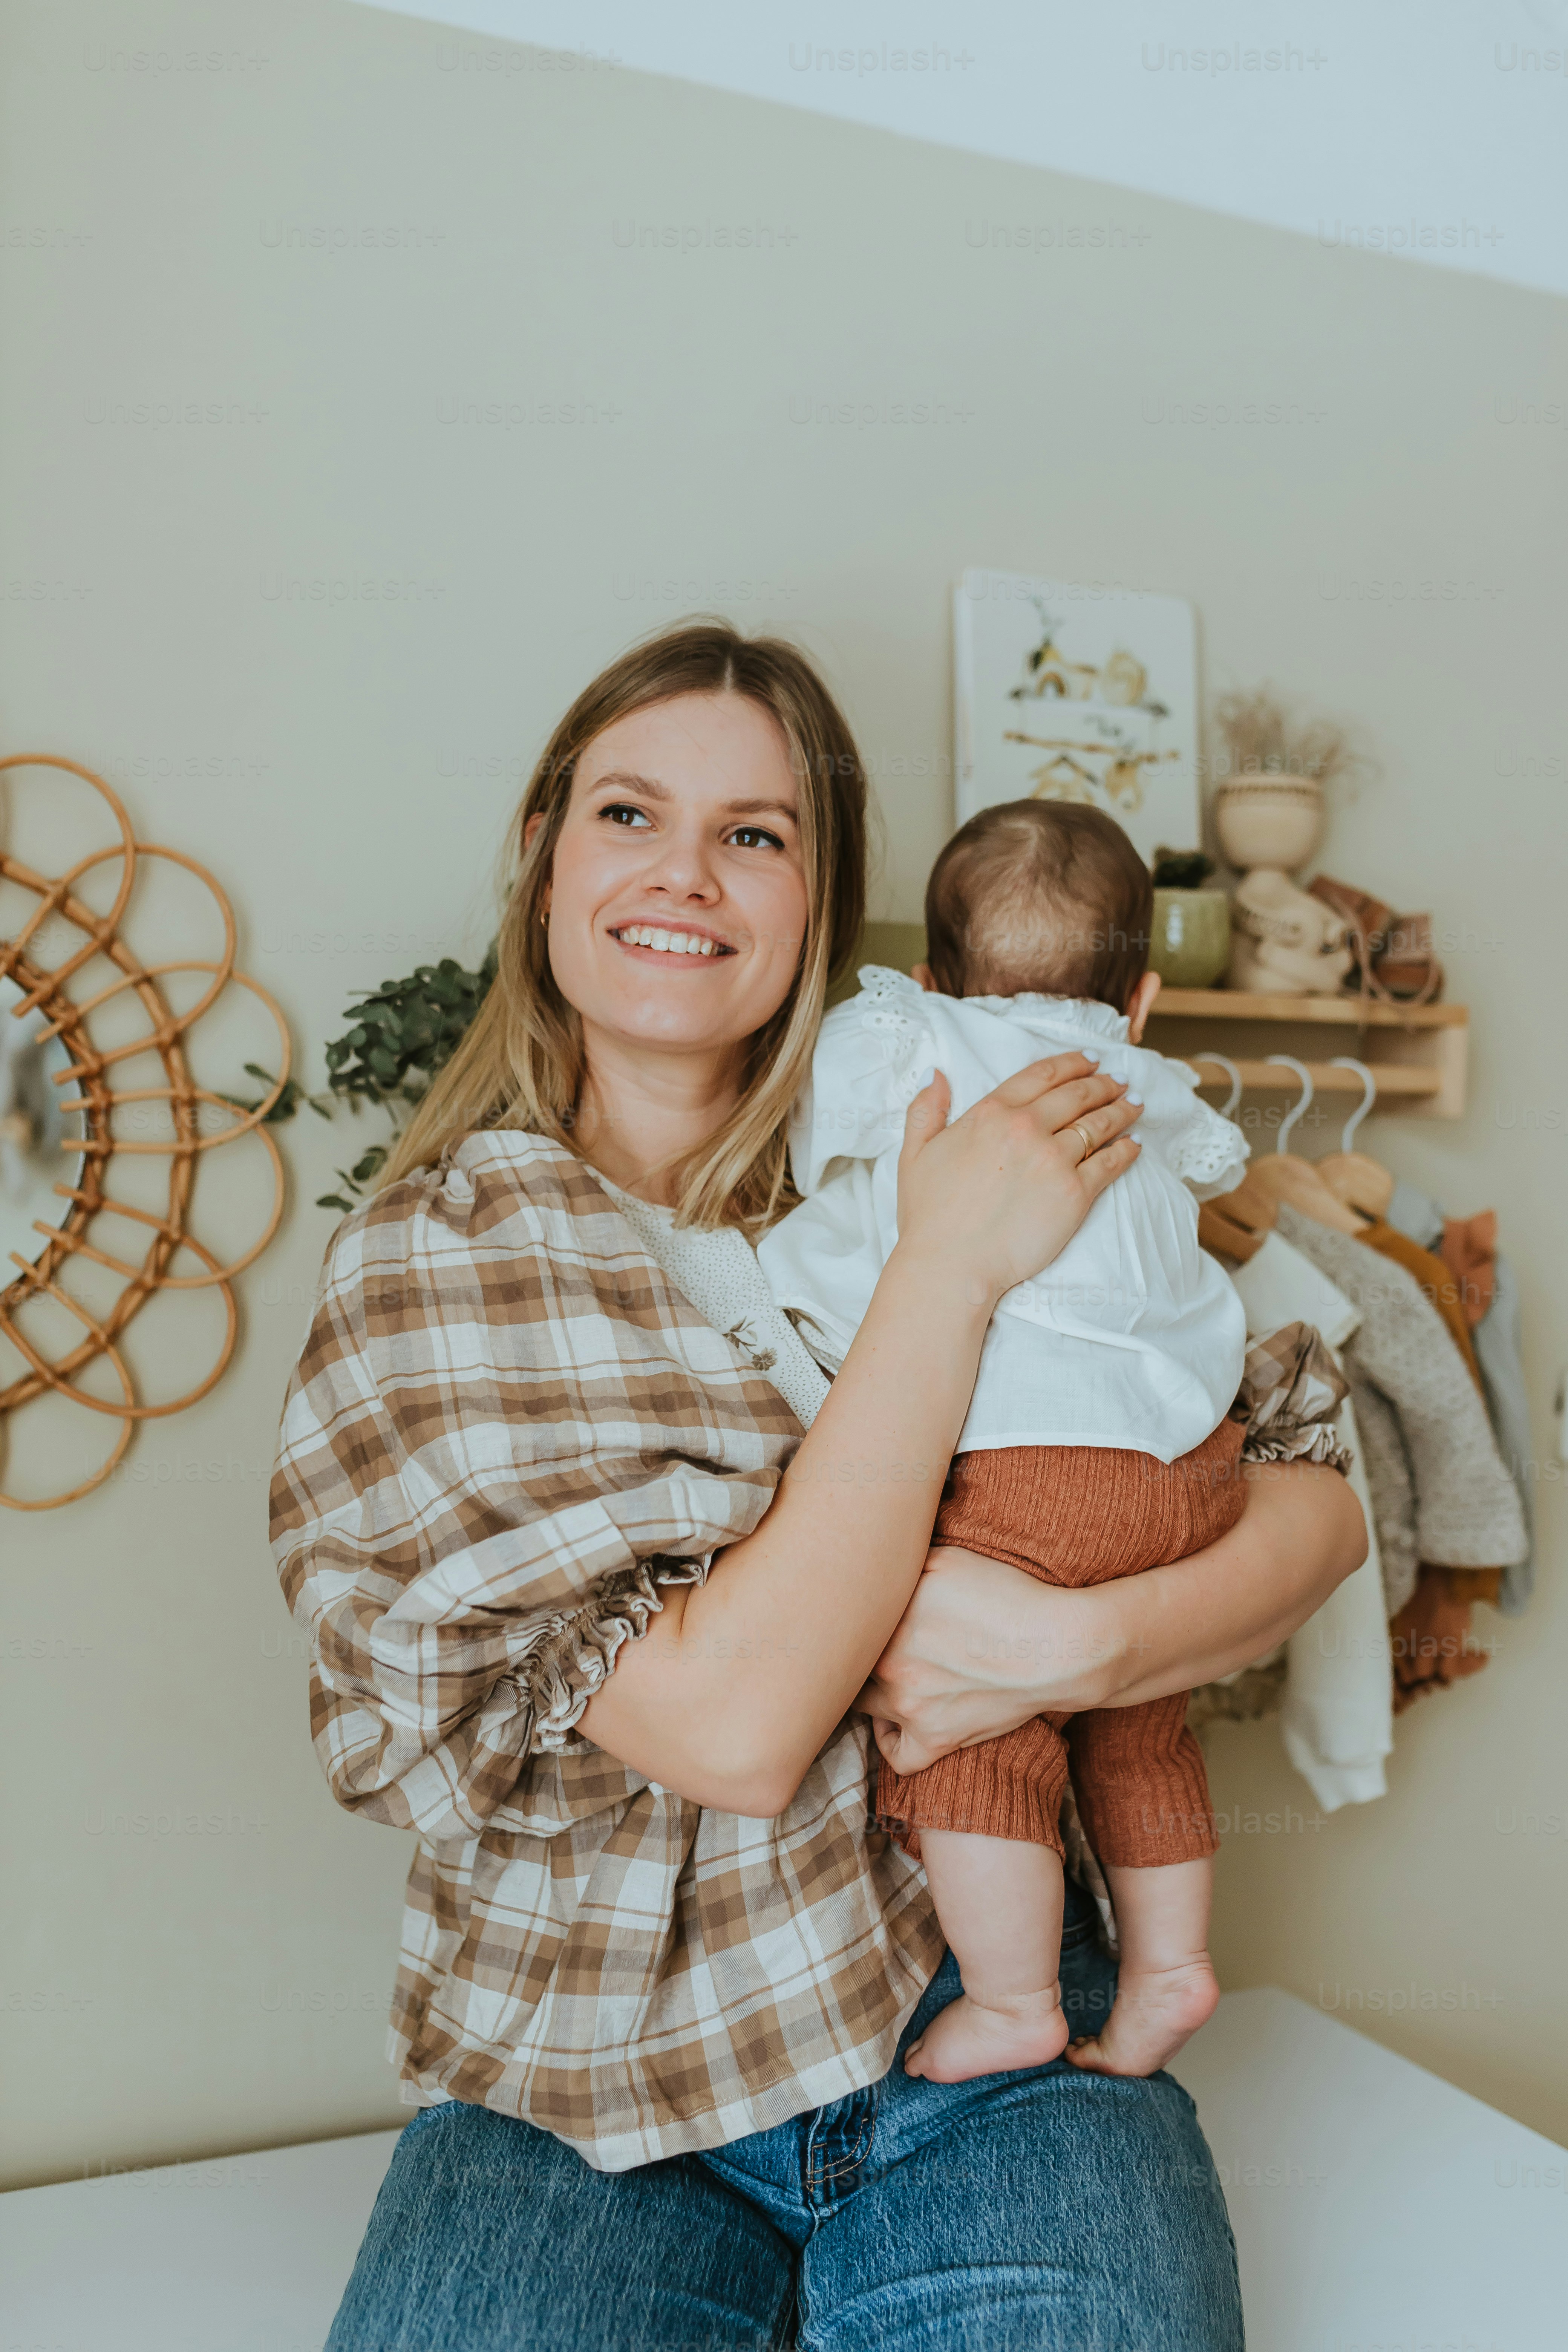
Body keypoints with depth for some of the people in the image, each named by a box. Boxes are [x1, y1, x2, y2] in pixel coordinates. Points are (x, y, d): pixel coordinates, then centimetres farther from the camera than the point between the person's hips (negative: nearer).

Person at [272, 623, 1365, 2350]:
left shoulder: (917, 1166, 0)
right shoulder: (425, 1262, -8)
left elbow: (1324, 1489, 1)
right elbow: (732, 1723, -19)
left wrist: (1083, 1641, -19)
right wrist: (953, 1268, -19)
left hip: (983, 2028, 2)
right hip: (583, 2097, -1)